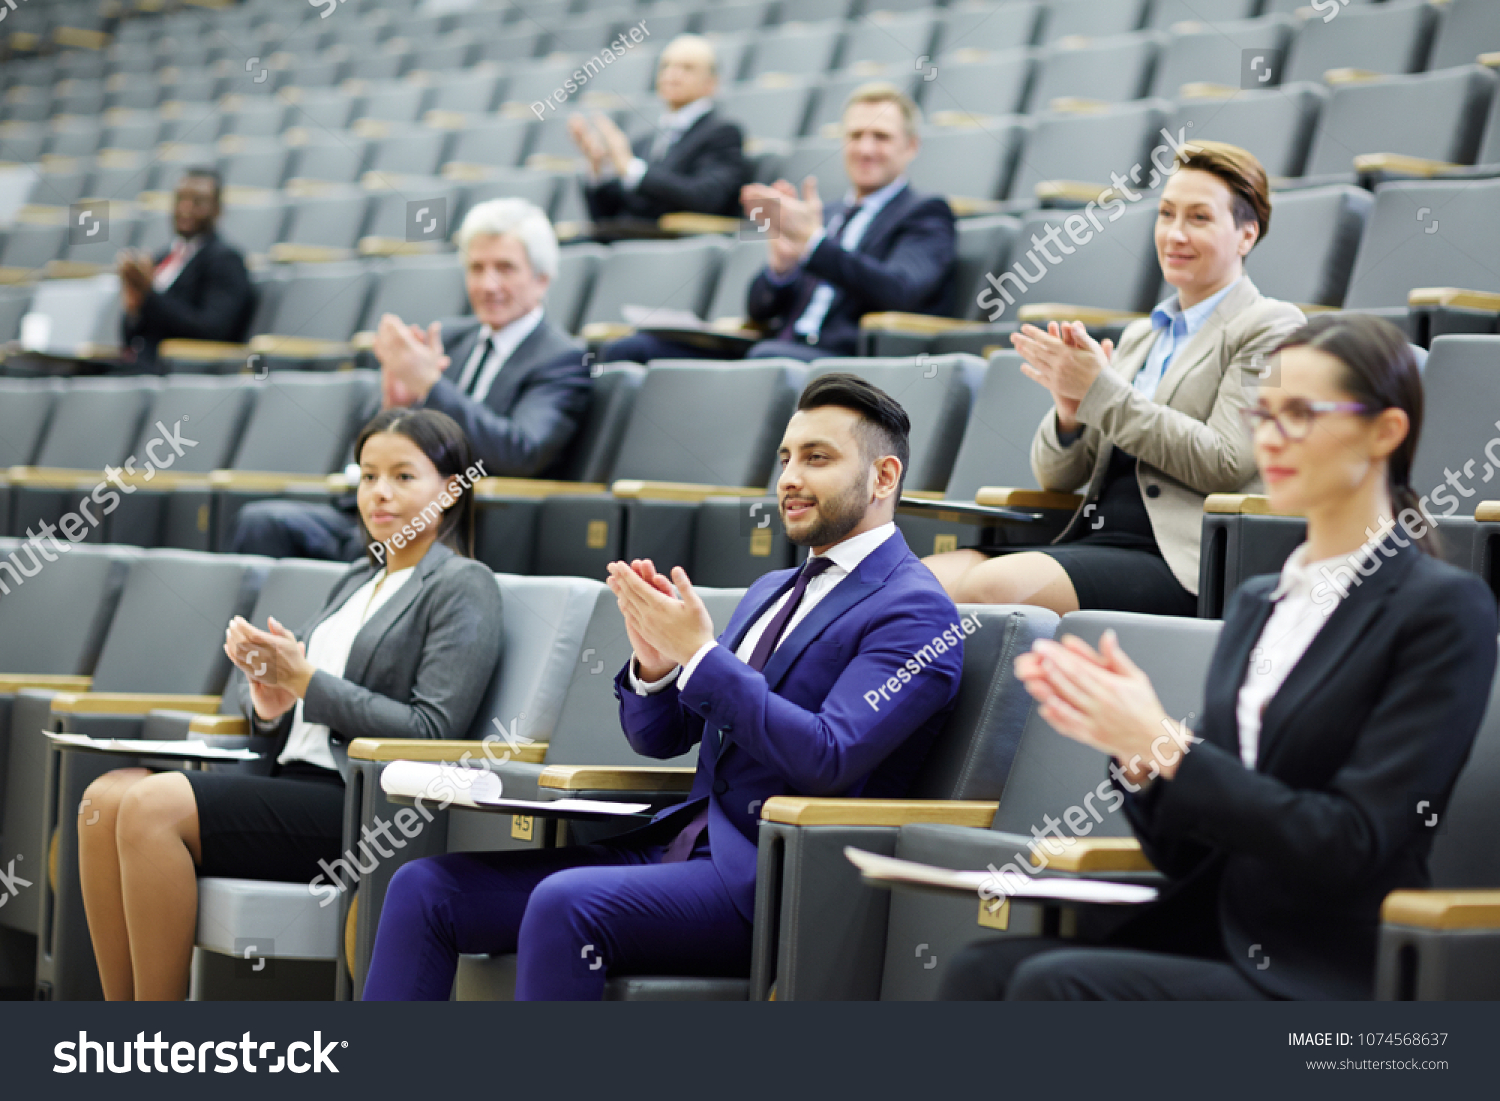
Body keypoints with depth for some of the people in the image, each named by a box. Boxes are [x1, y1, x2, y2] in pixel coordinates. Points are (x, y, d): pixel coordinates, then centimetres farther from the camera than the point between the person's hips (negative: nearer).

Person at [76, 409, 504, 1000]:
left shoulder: (463, 586, -1)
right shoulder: (357, 582, 24)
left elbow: (432, 732, -12)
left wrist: (305, 682, -12)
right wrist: (268, 701, -4)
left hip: (361, 805, -8)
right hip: (293, 779, 8)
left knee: (155, 807, -25)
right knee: (107, 797, -13)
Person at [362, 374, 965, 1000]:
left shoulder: (914, 611, -5)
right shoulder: (772, 593, 23)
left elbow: (829, 758, -18)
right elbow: (659, 736, 22)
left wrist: (700, 653, -16)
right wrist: (653, 660, -1)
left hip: (769, 881, -9)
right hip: (677, 845, 9)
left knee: (566, 903, -34)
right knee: (425, 887, -6)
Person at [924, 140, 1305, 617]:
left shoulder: (1271, 327, 5)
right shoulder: (1140, 335, 26)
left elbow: (1225, 464, -10)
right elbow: (1057, 477, 23)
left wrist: (1101, 391, -9)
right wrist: (1069, 415, -2)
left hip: (1179, 562, -7)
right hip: (1090, 538, 7)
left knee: (992, 584, -33)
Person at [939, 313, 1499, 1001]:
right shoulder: (1257, 603, 18)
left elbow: (1353, 846, -14)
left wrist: (1165, 746, -15)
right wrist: (1131, 748, -3)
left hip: (1331, 981, -7)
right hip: (1214, 939, 7)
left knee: (1053, 986, -29)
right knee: (983, 971, -21)